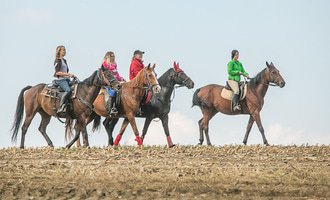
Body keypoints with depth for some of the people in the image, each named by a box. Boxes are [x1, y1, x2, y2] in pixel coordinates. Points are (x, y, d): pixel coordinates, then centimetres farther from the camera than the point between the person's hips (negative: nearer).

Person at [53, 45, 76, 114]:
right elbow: (57, 72, -14)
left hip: (66, 79, 10)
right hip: (60, 80, -10)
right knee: (68, 90, -32)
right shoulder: (58, 60, -5)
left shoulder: (64, 60, 22)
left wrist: (71, 75, 11)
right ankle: (61, 107, -37)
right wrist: (68, 74, -17)